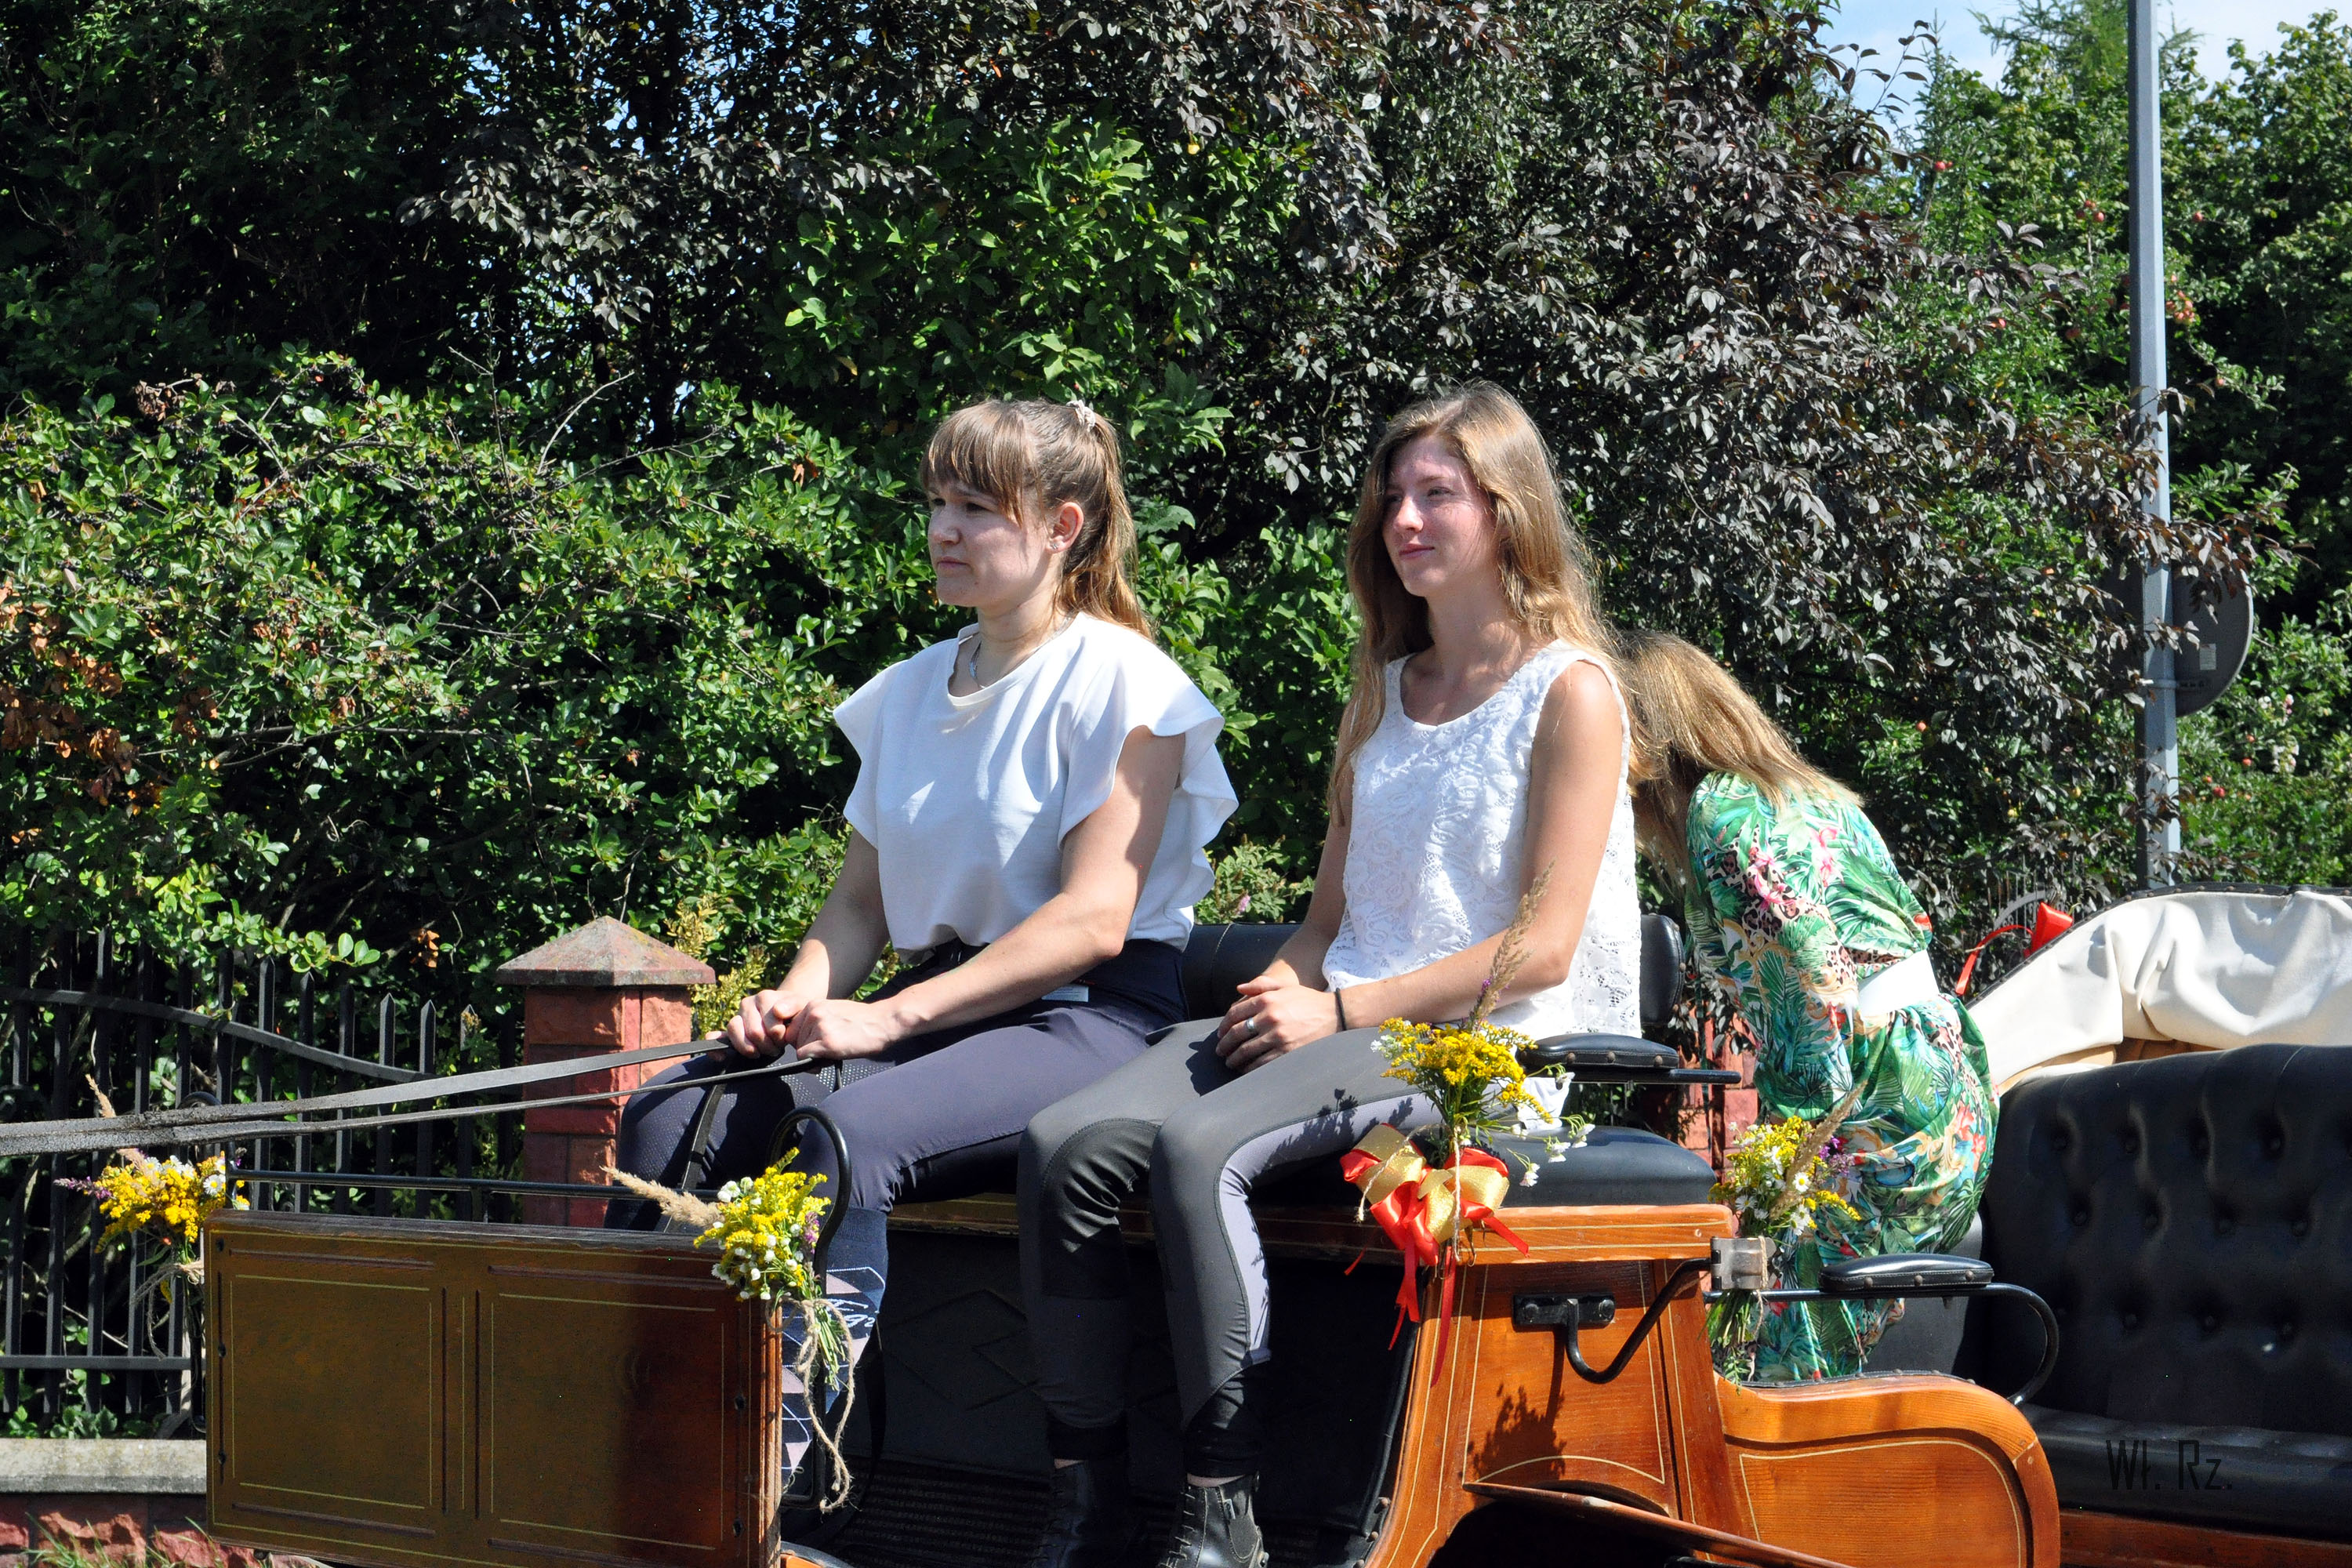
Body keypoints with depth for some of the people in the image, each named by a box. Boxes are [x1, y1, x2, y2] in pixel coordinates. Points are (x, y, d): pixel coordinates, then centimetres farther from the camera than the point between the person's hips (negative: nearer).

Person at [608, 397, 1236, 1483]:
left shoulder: (1120, 682, -5)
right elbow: (861, 900, 18)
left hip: (1092, 1019, -7)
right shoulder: (910, 692, 18)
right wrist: (801, 998, -6)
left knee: (846, 1132, -35)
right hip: (943, 1007, 7)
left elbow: (1093, 921, -14)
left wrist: (890, 1019, -20)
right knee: (671, 1114, -16)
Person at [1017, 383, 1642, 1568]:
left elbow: (1544, 947, -10)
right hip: (1338, 1017, 7)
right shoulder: (1386, 690, 23)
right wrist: (1280, 993, -2)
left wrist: (1339, 1009, -13)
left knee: (1198, 1145, -34)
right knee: (1067, 1147, -19)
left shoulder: (1569, 692, -1)